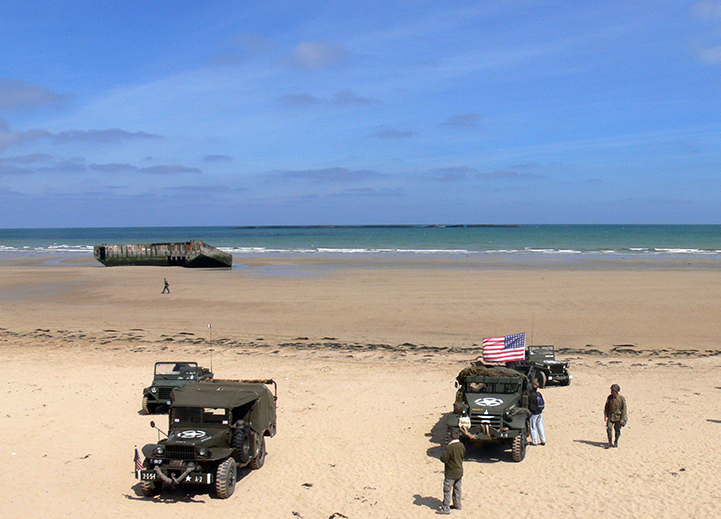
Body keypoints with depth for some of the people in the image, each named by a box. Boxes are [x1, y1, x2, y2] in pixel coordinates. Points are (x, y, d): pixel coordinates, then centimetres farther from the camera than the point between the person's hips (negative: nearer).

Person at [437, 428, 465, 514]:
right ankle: (457, 505, 34)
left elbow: (443, 459, -23)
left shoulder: (450, 447, -25)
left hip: (451, 473, -7)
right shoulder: (462, 446, -2)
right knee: (457, 489, 21)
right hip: (459, 472, 8)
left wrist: (443, 454, -3)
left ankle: (445, 509, 5)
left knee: (447, 490, 1)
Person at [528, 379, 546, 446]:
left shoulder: (531, 396, -22)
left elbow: (530, 406, -20)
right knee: (540, 426, 17)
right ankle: (543, 441, 21)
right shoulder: (539, 394, 0)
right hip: (540, 412, 7)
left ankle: (535, 442, 10)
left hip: (534, 413, -7)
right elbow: (543, 403, 9)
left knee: (533, 427, 5)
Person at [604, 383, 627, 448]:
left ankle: (616, 442, 29)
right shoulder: (609, 398, 2)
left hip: (618, 417, -2)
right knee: (609, 428, -11)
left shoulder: (621, 399, -10)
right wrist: (606, 416, 2)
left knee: (617, 430, 7)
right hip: (610, 416, 2)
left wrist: (623, 418, -11)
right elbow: (606, 407, 11)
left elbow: (624, 409, -7)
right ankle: (610, 443, 0)